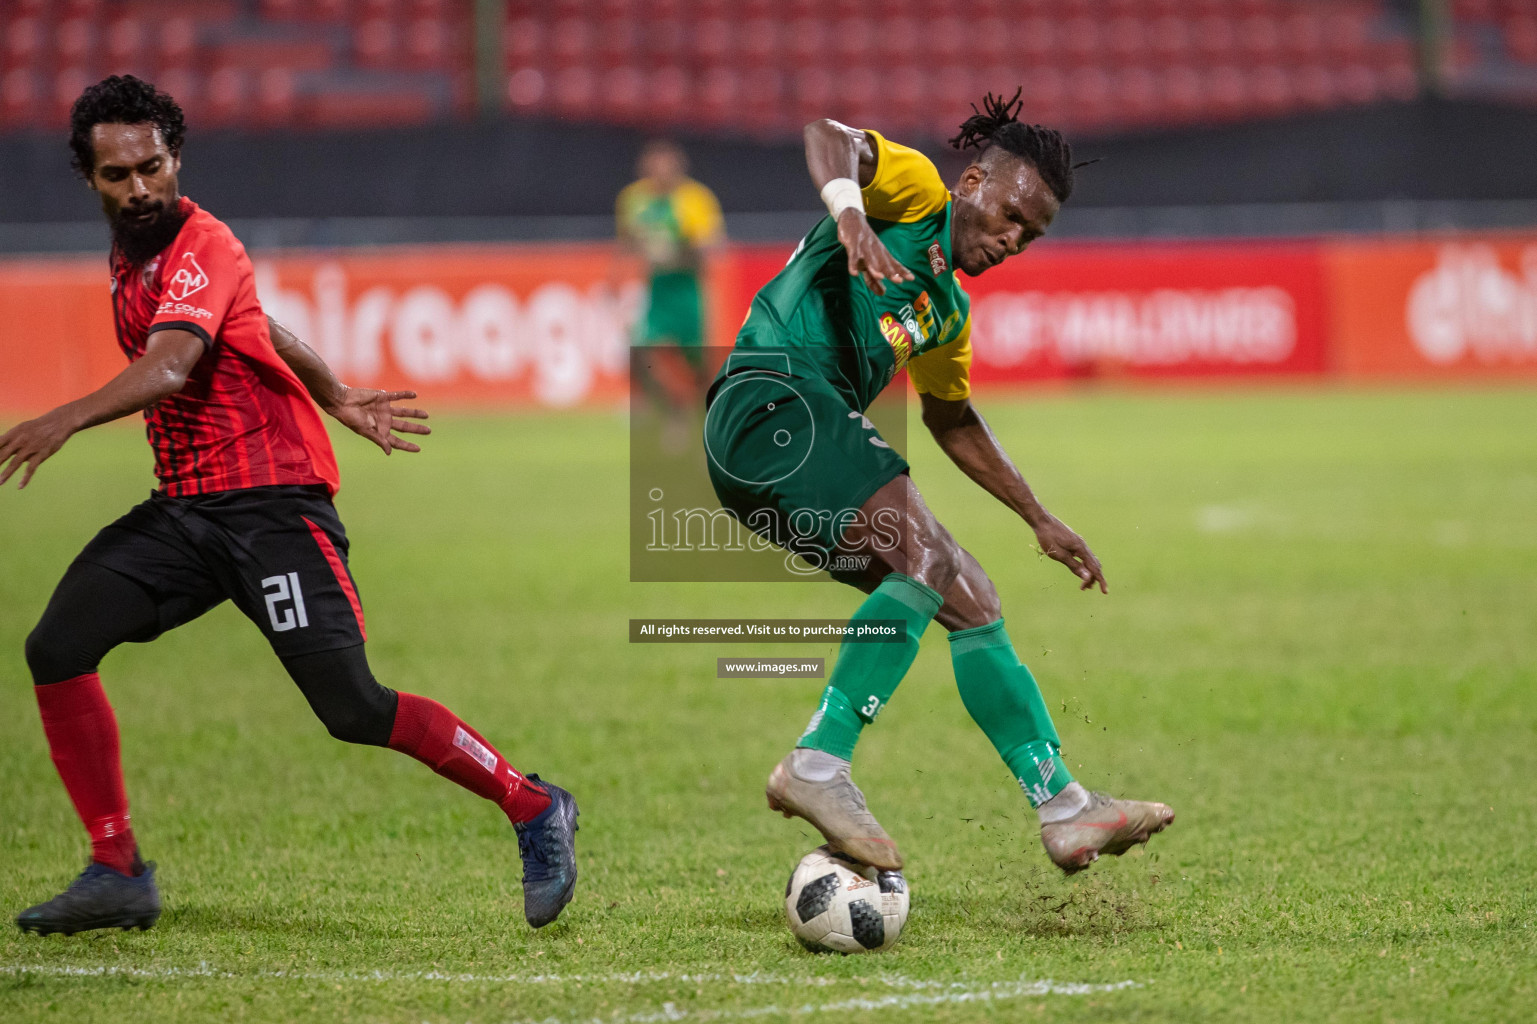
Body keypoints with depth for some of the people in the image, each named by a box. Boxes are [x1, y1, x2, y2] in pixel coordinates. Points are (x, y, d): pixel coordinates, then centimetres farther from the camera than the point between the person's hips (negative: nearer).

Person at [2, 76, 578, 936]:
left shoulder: (199, 246, -15)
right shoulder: (133, 254, 13)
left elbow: (168, 367, -33)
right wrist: (338, 399, 35)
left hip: (273, 507, -8)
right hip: (185, 509, 8)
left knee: (354, 709, -13)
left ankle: (534, 810, 5)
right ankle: (119, 875, -3)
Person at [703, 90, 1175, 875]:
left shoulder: (950, 313, 27)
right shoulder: (915, 192, 3)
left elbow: (952, 419, 40)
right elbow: (829, 137, -16)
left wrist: (1040, 521, 40)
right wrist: (851, 218, -37)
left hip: (818, 430, 10)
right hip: (772, 396, -10)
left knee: (971, 604, 6)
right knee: (926, 556, -26)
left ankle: (1063, 808, 6)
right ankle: (819, 765, -31)